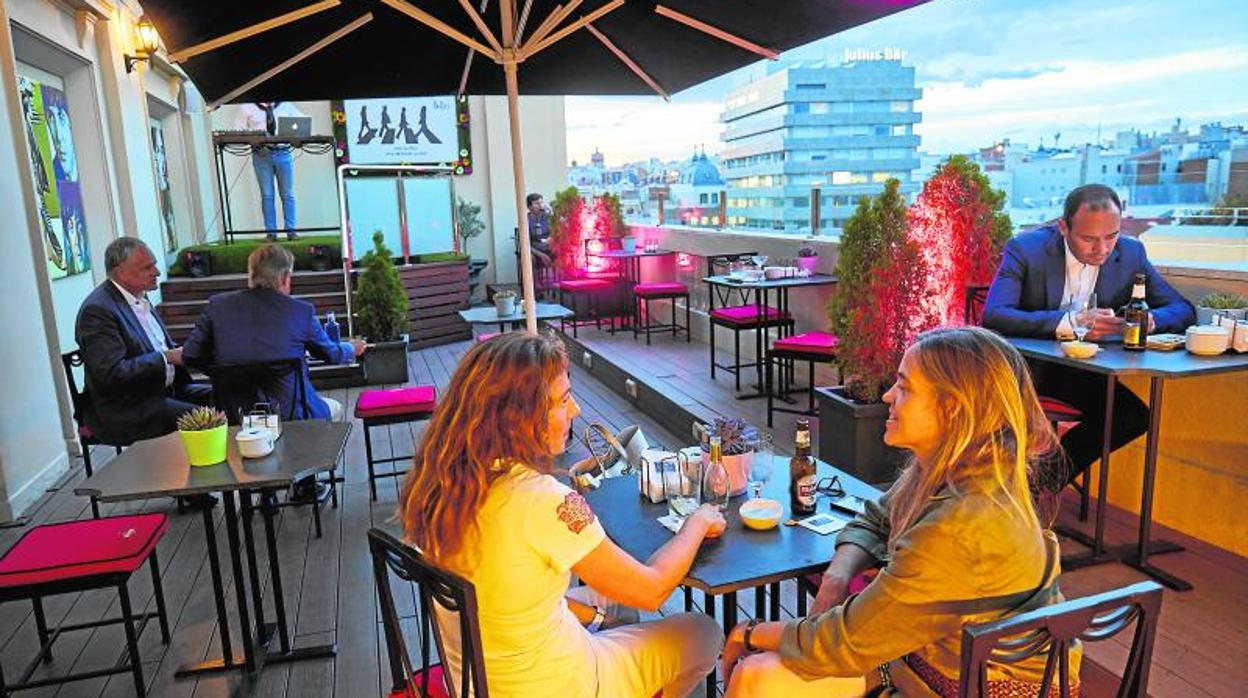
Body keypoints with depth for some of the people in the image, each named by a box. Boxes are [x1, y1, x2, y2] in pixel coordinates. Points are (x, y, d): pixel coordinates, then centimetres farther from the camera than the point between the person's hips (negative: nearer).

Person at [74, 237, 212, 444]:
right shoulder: (97, 310, -17)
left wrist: (179, 351, 2)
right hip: (124, 410, -9)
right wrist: (166, 357, -20)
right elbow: (112, 374, -24)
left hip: (164, 389, 9)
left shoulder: (139, 297, 10)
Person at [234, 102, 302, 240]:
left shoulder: (286, 106, 11)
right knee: (267, 195, 0)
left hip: (283, 153, 1)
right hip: (261, 155, 0)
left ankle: (291, 230, 4)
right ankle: (271, 232, 4)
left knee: (287, 194, 0)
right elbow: (238, 131, 7)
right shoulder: (247, 108, 8)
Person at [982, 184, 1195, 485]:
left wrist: (1149, 319, -24)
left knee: (1135, 416, -15)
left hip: (1081, 368, 5)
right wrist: (1070, 324, -41)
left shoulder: (1131, 254, -4)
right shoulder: (1025, 249, -17)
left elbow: (1184, 310, 1)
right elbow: (993, 316, -30)